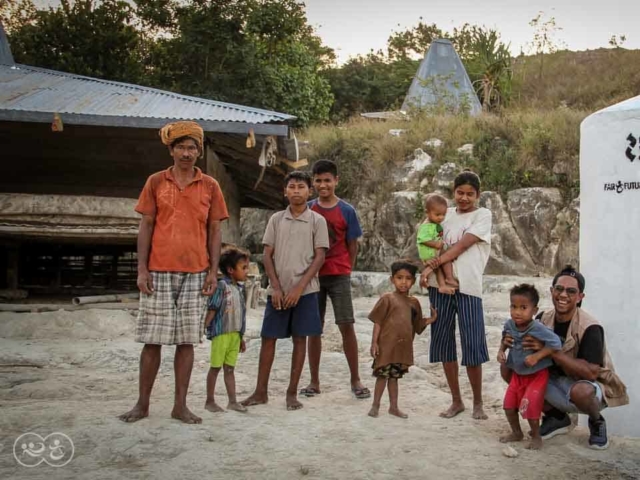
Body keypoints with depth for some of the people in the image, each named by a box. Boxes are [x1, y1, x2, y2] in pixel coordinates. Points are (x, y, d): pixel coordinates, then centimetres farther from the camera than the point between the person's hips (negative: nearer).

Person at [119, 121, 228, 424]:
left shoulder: (210, 186, 7)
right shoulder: (156, 182, 6)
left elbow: (214, 231, 7)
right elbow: (145, 227, 5)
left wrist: (213, 271, -1)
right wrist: (142, 269, -3)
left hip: (195, 274, 1)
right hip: (158, 273, 0)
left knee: (187, 340, 4)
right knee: (152, 339, 3)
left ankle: (180, 405, 12)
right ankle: (142, 403, 14)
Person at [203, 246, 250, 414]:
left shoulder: (240, 288, 11)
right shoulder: (222, 286, -12)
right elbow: (212, 309, -13)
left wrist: (241, 337, 20)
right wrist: (204, 329, -19)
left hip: (235, 334, 7)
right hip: (221, 333, -7)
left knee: (229, 369, 12)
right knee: (215, 367, 3)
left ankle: (232, 401, 15)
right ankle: (209, 401, 13)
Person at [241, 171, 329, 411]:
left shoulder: (317, 221, 0)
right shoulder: (276, 219, 7)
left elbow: (319, 257, -4)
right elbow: (268, 255, 5)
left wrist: (299, 288, -12)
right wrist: (276, 287, -6)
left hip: (304, 290, -2)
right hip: (278, 290, 2)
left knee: (300, 339, 2)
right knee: (268, 338, 4)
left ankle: (292, 392, 11)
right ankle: (261, 391, 13)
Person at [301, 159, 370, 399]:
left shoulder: (346, 211, -1)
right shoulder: (308, 209, 5)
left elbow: (352, 246, 4)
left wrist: (346, 271, 1)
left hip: (338, 275, -2)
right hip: (313, 275, 2)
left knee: (346, 326, -5)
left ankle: (355, 380, 5)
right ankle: (314, 381, 13)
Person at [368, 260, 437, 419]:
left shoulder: (414, 302, 10)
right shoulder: (387, 299, -7)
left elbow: (417, 325, 17)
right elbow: (377, 322, -7)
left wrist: (430, 319, 3)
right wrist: (374, 342, -11)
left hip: (403, 347, 5)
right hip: (386, 345, -5)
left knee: (394, 376, 15)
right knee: (382, 375, 0)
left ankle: (394, 406, 23)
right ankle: (375, 405, 13)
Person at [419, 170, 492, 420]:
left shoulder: (483, 215, 2)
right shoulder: (446, 214, 15)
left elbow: (462, 245, -9)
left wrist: (434, 264, -15)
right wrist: (428, 267, -8)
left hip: (468, 286, -4)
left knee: (472, 345, -3)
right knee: (443, 342, 6)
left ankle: (478, 403, 13)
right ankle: (456, 401, 19)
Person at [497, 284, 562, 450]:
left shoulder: (538, 329, -28)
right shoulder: (509, 325, -8)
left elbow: (555, 343, -30)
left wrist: (536, 356, -34)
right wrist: (501, 351, -6)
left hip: (537, 374, -6)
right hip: (517, 374, 7)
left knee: (530, 405, -9)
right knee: (509, 404, 9)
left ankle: (536, 437, 14)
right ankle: (516, 433, 31)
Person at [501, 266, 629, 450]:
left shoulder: (590, 328, -23)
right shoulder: (544, 319, -5)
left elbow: (591, 372, -32)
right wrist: (511, 342, -22)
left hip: (589, 389, -6)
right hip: (555, 383, 6)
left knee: (580, 390, -41)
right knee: (508, 369, -9)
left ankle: (597, 422, -1)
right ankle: (556, 417, 9)